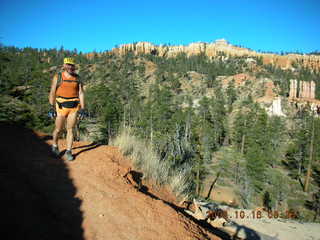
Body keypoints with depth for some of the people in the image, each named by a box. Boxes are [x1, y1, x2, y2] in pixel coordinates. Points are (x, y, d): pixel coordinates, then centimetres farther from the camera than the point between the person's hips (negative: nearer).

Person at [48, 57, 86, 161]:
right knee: (58, 129, 7)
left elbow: (81, 93, 2)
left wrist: (82, 108, -5)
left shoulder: (77, 78, 5)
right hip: (61, 107, -1)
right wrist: (52, 107, -8)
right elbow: (52, 93, -1)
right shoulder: (57, 77, 0)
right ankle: (54, 146, 34)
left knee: (70, 130, 3)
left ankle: (68, 152, 11)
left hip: (74, 107, 1)